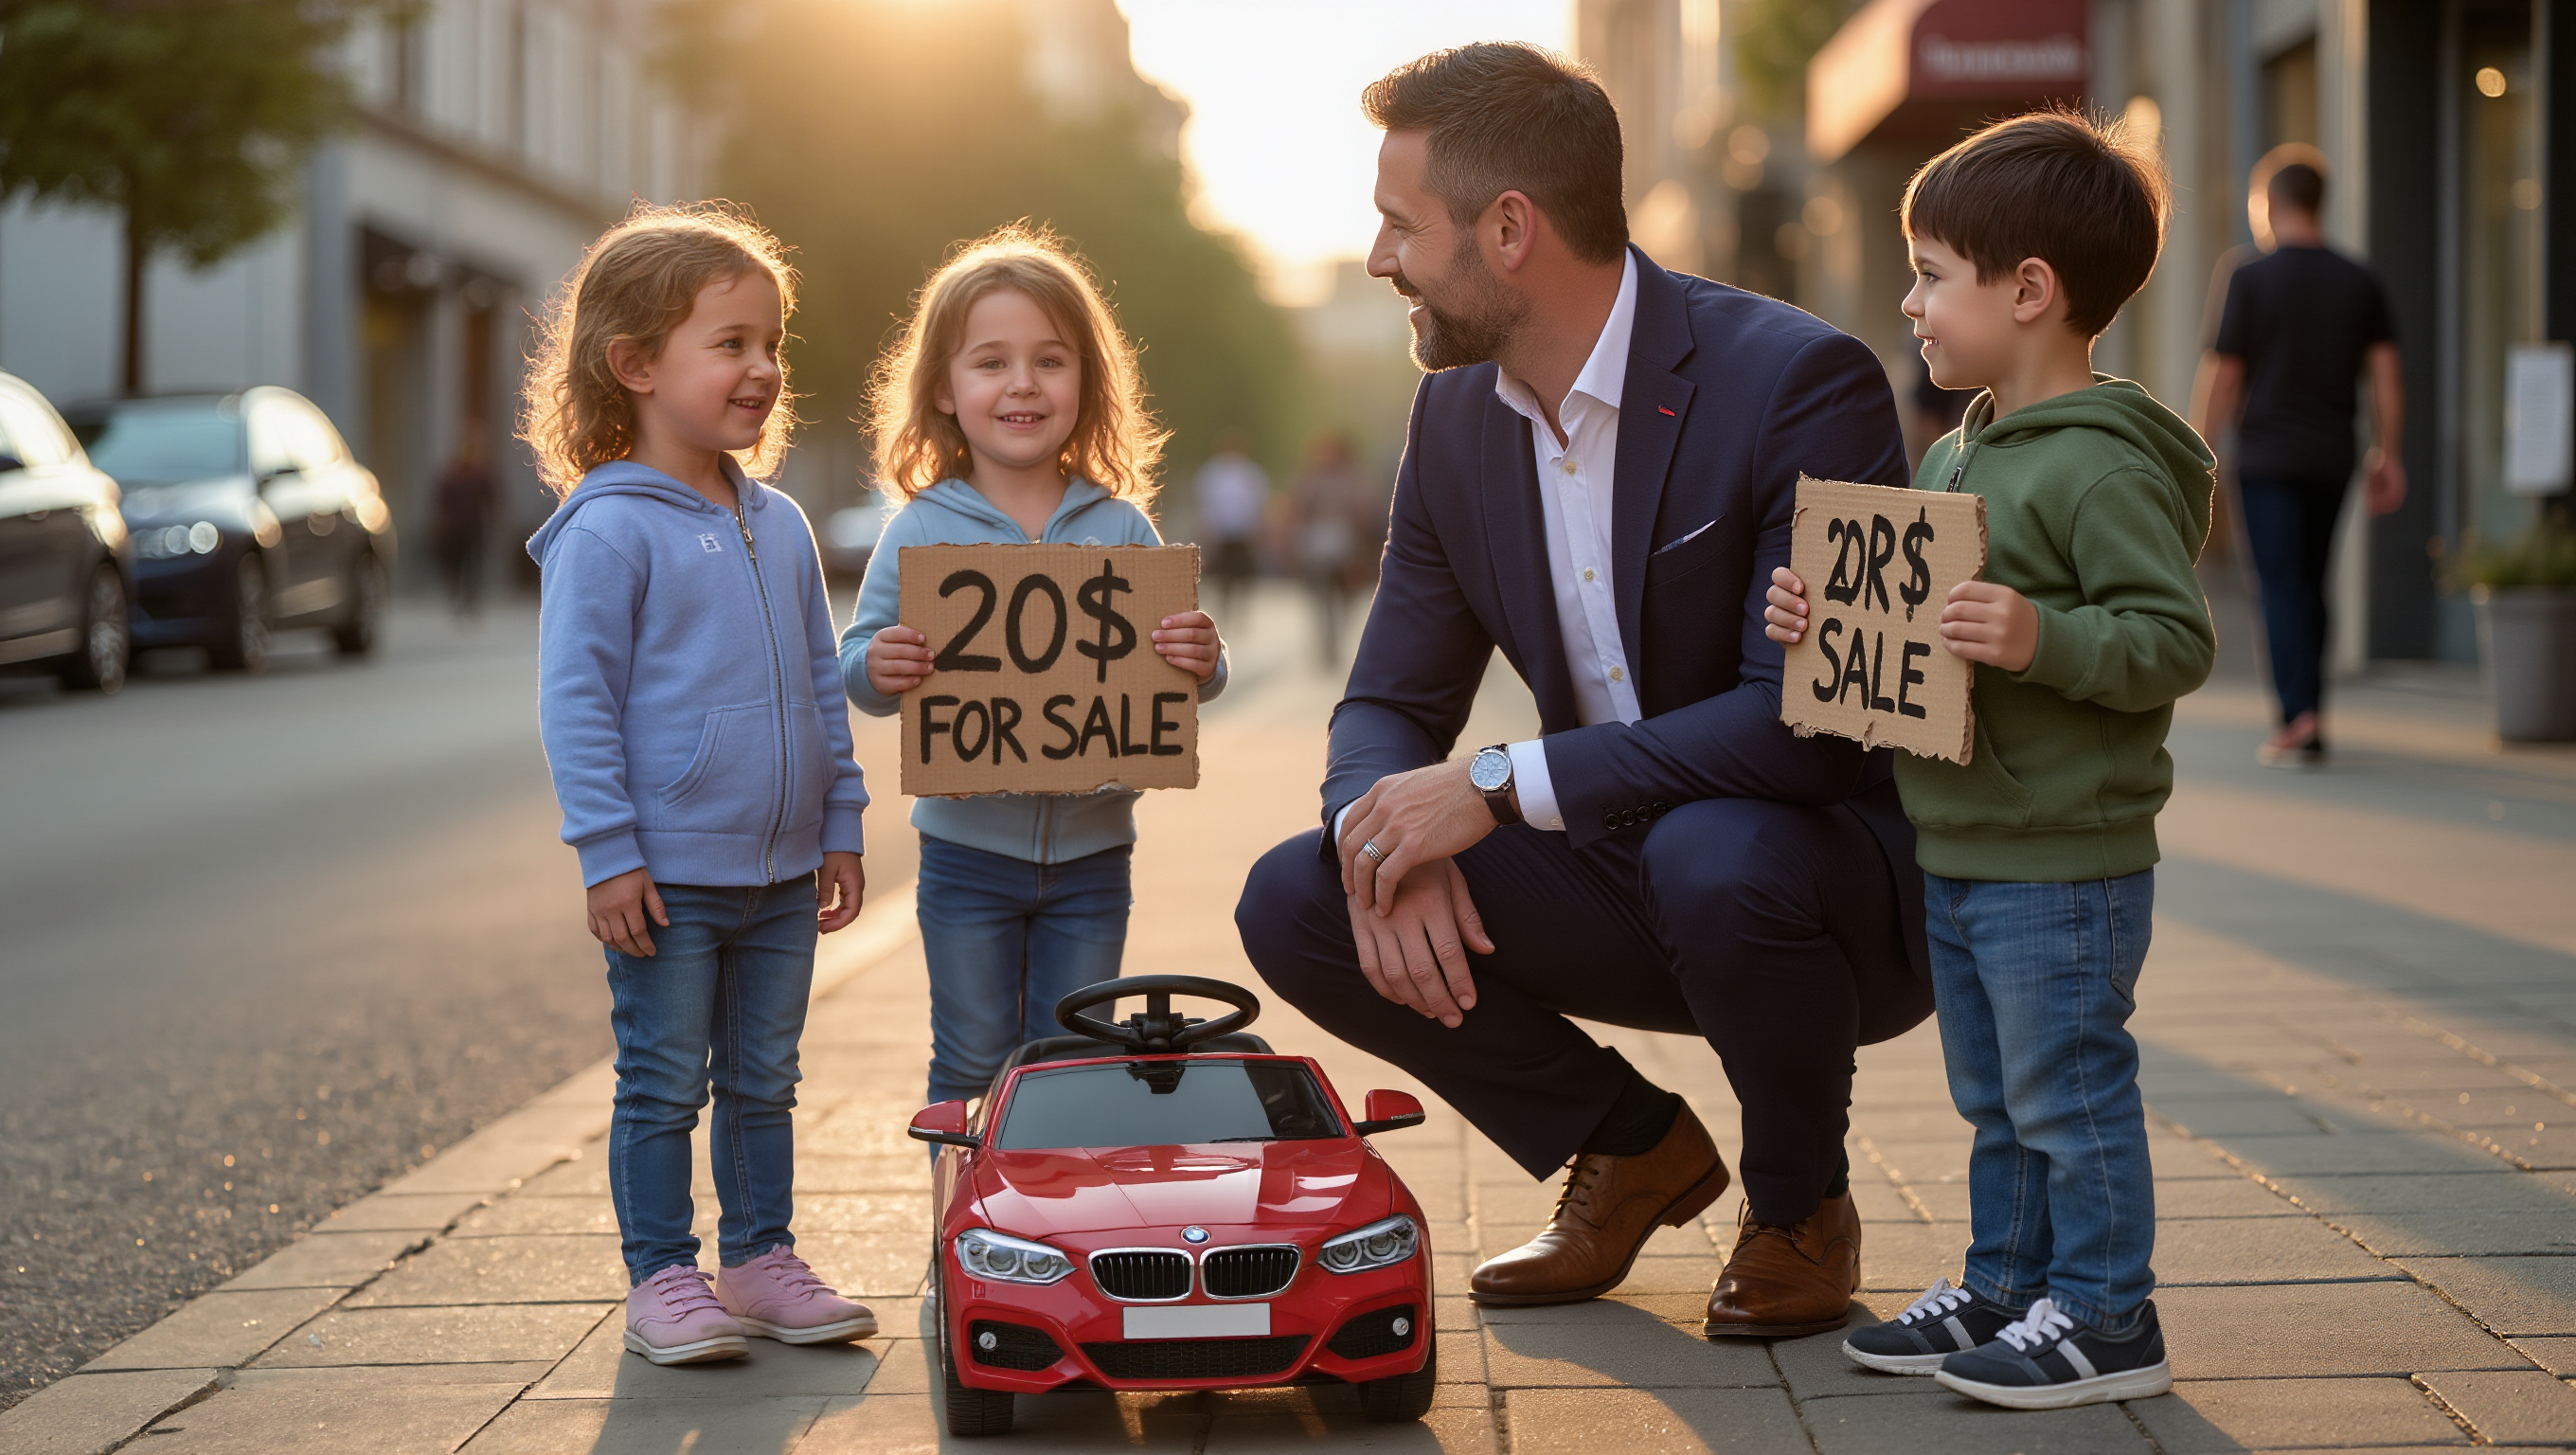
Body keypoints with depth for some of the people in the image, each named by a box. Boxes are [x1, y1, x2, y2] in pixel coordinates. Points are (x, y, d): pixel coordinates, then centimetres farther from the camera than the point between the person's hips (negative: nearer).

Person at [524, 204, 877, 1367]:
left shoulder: (780, 528, 9)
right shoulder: (608, 530, -11)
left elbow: (823, 688, 16)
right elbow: (575, 700, -12)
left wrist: (840, 827, 14)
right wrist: (608, 852, -15)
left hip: (781, 877, 6)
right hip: (666, 876, -6)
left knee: (764, 1081, 14)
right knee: (663, 1087, 3)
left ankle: (761, 1260, 24)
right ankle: (660, 1279, 12)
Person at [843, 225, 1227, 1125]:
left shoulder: (1122, 530, -1)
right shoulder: (921, 532, -5)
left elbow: (1173, 665, 2)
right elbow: (858, 666, -3)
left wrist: (1202, 663, -21)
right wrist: (876, 670, -25)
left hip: (1090, 851, 1)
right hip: (969, 847, -1)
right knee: (971, 1065, 7)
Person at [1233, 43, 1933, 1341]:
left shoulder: (1799, 383, -22)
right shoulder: (1458, 418, 1)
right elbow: (1389, 706, 4)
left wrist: (1501, 784, -31)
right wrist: (1388, 841, -21)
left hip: (1841, 878, -6)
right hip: (1622, 871, 6)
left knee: (1713, 858, -39)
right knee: (1296, 904, -12)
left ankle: (1799, 1205, -7)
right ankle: (1632, 1150, 9)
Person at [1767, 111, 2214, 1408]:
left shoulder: (2102, 466, -17)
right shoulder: (1953, 458, 12)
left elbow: (2175, 641, -21)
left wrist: (2043, 640, -33)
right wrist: (1820, 615, 4)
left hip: (2065, 863, -9)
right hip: (1956, 852, 9)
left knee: (2069, 1094, -1)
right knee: (1996, 1100, 17)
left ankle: (2105, 1316, 9)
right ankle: (2004, 1290, 28)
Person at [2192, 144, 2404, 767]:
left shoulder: (2249, 277, -7)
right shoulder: (2360, 282, 5)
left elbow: (2222, 376, -7)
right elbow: (2385, 372, 3)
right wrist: (2386, 455, 9)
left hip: (2267, 458, -4)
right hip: (2332, 458, 4)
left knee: (2282, 588, -4)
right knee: (2310, 585, 14)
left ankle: (2301, 717, -16)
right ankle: (2307, 718, 17)